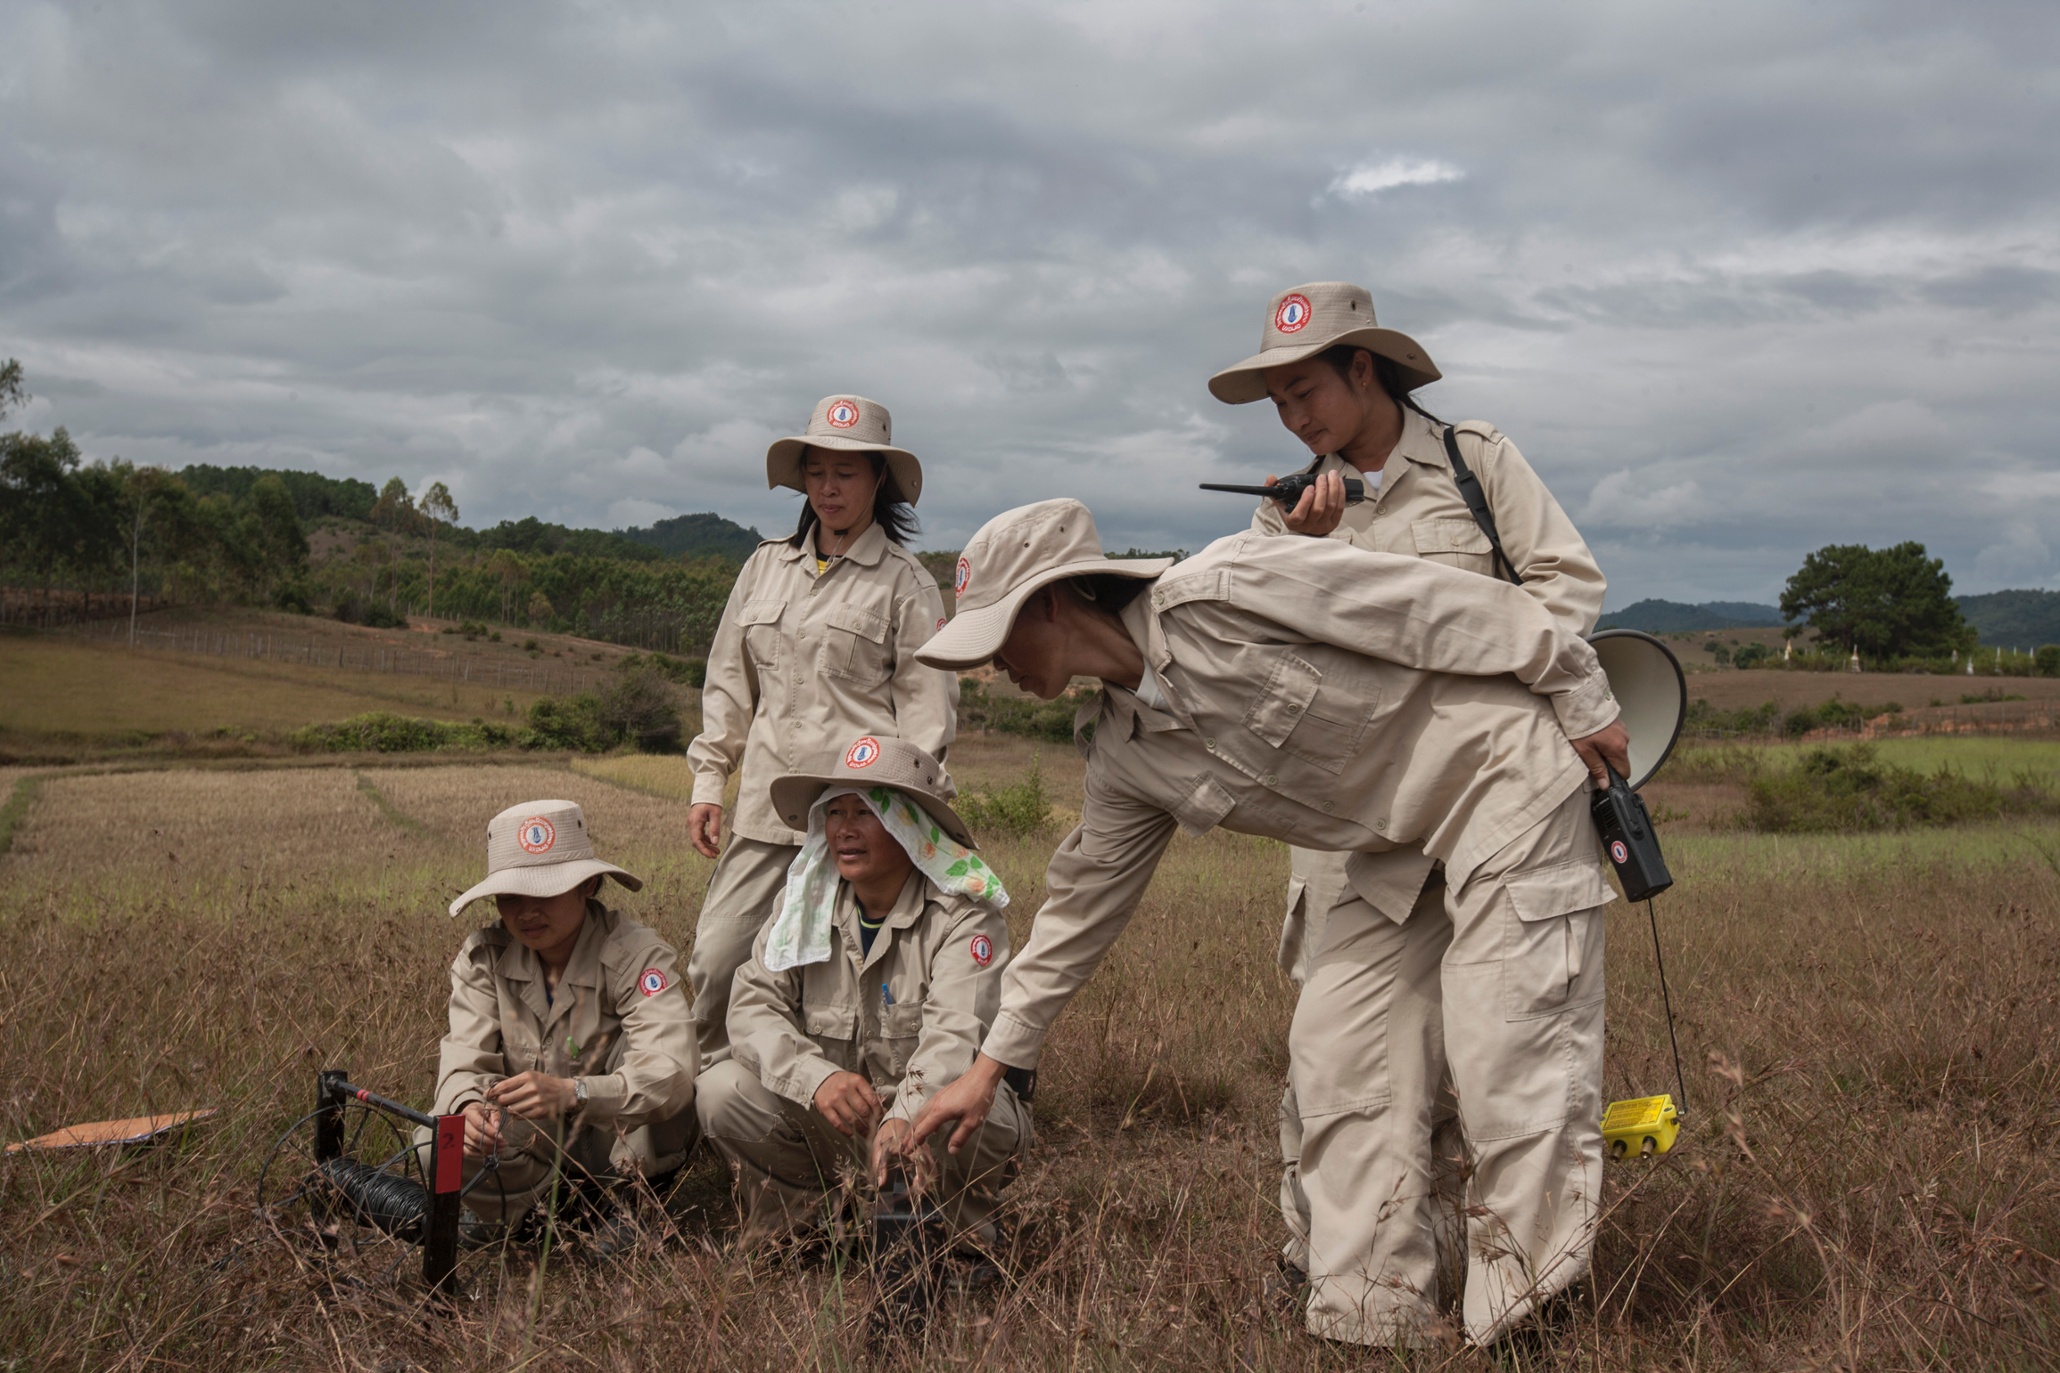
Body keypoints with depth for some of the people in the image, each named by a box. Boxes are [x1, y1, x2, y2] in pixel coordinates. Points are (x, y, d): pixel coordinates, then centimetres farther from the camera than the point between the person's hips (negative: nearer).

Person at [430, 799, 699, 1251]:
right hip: (531, 1144, 3)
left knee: (637, 1042, -30)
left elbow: (670, 1074, -35)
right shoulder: (482, 956, -7)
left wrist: (570, 1093, -52)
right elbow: (465, 1059, -16)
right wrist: (468, 1106, -41)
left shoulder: (636, 954, -20)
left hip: (626, 1143, -3)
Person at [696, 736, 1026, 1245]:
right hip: (832, 1122, 4)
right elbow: (753, 1002, -9)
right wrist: (816, 1076, -30)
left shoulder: (963, 912, -14)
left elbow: (955, 1035, -28)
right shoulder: (805, 901, 1)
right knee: (721, 1089, -19)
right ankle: (801, 1216, 4)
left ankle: (953, 1236, -4)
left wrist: (905, 1118, -49)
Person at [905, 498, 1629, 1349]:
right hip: (1405, 843, 8)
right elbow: (1082, 899, 13)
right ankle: (1370, 1327, 11)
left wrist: (1580, 699, -13)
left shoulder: (1219, 596, -23)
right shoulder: (1124, 755, 3)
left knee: (1511, 1057, -11)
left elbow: (1447, 605, -19)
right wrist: (993, 1061, 15)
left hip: (1507, 774, -8)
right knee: (1336, 1044, 3)